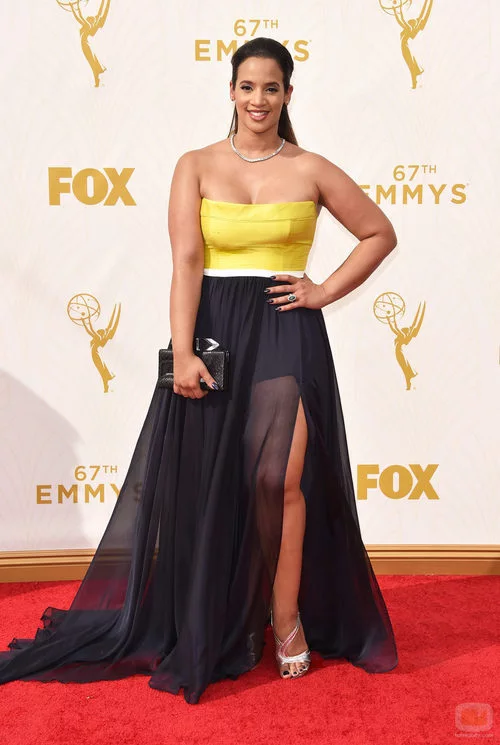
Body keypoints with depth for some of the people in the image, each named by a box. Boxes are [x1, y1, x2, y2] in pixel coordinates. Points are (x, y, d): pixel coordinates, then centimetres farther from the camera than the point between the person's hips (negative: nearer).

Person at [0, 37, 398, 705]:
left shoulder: (311, 170, 6)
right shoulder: (196, 166, 5)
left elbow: (380, 233, 14)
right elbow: (186, 261, -6)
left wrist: (327, 291, 3)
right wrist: (181, 351, -16)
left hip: (286, 332, 0)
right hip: (215, 330, 1)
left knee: (279, 478, -8)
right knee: (209, 483, 5)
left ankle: (288, 616, 14)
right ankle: (211, 629, 23)